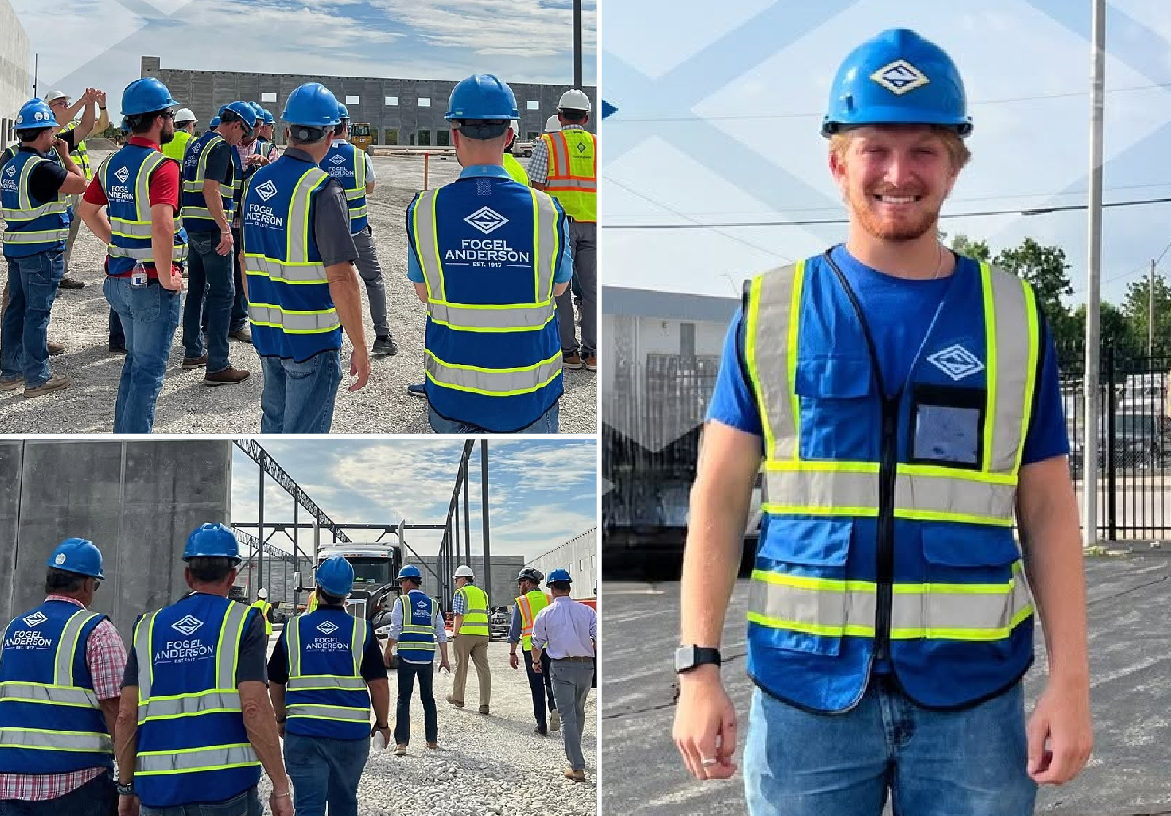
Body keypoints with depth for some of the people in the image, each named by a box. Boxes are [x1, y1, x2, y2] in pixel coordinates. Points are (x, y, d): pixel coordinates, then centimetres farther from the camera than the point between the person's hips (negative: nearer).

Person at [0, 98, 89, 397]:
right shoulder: (42, 167, -19)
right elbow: (80, 184, -13)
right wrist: (65, 156, 0)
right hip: (42, 251, -9)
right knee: (37, 313, -3)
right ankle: (37, 378, 1)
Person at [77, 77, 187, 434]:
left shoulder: (113, 163, 7)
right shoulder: (161, 166, -19)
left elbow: (87, 209, 18)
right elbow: (162, 225, -32)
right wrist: (167, 277, -21)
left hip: (119, 279, 8)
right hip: (152, 284, -8)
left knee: (135, 361, 23)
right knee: (149, 370, 1)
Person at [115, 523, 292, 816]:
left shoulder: (147, 627, 12)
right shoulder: (243, 622, 0)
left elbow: (126, 715, 8)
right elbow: (255, 709, -10)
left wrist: (126, 787, 16)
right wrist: (280, 787, -7)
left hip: (158, 790, 4)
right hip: (226, 783, -3)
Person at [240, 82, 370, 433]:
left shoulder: (257, 182, 5)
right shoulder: (322, 189, -18)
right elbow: (341, 279, -21)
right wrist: (360, 347, -16)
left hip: (266, 333, 7)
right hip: (312, 338, -7)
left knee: (275, 423, 22)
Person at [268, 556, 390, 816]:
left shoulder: (294, 628, 1)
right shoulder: (361, 630, -2)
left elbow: (276, 683, 9)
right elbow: (379, 684, -3)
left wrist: (281, 719, 23)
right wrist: (382, 723, 9)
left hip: (303, 730, 0)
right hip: (351, 731, 1)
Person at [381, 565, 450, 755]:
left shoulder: (402, 602, -3)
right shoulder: (432, 604, 10)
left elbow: (395, 630, -6)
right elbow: (441, 634, 9)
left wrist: (387, 650, 7)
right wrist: (444, 659, 13)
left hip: (407, 656, -4)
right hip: (427, 658, 4)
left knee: (404, 700, -2)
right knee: (428, 698, 15)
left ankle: (401, 742, -9)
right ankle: (432, 740, 18)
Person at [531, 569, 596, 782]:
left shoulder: (546, 614, -1)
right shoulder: (586, 611, 2)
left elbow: (537, 644, 9)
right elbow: (598, 640, -3)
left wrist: (536, 662, 28)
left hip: (561, 668, -3)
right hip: (586, 665, 3)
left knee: (568, 716, -3)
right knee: (579, 712, 21)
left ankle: (577, 766, -10)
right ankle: (574, 754, 35)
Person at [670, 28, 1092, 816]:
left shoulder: (1014, 316, 5)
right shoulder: (771, 310, 3)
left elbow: (1048, 513, 6)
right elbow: (719, 498, 2)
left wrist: (1070, 682, -2)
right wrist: (699, 667, -6)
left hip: (972, 697, 1)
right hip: (804, 689, 0)